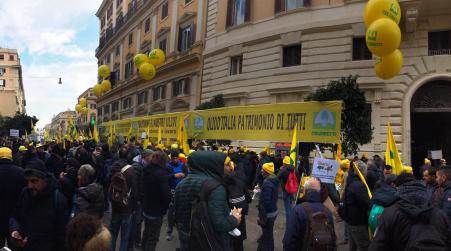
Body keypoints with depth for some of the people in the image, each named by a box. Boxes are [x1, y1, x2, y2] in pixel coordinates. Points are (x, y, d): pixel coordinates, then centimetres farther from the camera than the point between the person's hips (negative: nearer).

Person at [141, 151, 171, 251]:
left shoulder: (147, 170, 2)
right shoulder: (161, 172, -22)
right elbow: (165, 193, -26)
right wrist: (166, 206, -10)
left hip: (146, 208, 8)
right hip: (156, 210, -8)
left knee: (146, 233, 24)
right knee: (153, 237, 2)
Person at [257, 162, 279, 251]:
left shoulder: (267, 183, -26)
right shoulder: (274, 180, 4)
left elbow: (265, 202, -26)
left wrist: (261, 217, -20)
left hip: (268, 213, -9)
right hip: (273, 211, 9)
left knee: (267, 235, 6)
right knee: (268, 233, 25)